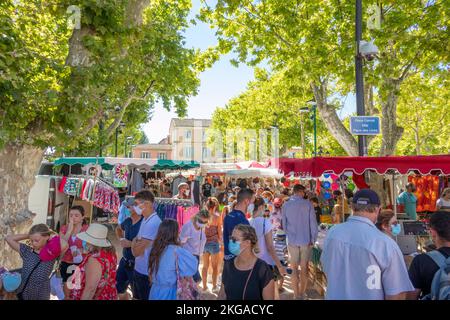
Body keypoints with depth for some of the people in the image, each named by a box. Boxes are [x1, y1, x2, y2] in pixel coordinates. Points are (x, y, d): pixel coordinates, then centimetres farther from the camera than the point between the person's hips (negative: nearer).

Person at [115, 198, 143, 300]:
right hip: (124, 261, 8)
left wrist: (130, 244, -24)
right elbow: (118, 229, 24)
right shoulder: (128, 221, 1)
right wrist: (121, 239, 7)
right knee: (118, 289, 22)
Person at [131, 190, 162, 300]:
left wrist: (133, 242, -5)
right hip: (139, 269, 9)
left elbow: (136, 251, -24)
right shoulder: (145, 220, 5)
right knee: (137, 297, 24)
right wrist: (134, 243, -6)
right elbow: (138, 242, 15)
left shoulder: (153, 223, -27)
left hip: (146, 272, -9)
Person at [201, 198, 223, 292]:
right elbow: (219, 232, -4)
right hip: (214, 243, -3)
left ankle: (204, 286, 25)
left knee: (205, 266, 16)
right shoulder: (217, 216, -10)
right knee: (215, 266, 14)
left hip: (205, 242, 3)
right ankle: (214, 286, 23)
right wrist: (221, 243, 9)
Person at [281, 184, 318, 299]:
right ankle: (302, 294, 21)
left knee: (294, 268, 11)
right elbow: (313, 223, -7)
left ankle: (296, 294, 16)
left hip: (292, 241, 1)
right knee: (304, 268, 11)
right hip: (306, 240, -1)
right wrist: (313, 239, 3)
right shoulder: (307, 204, -8)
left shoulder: (286, 205, -2)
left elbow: (284, 224, 5)